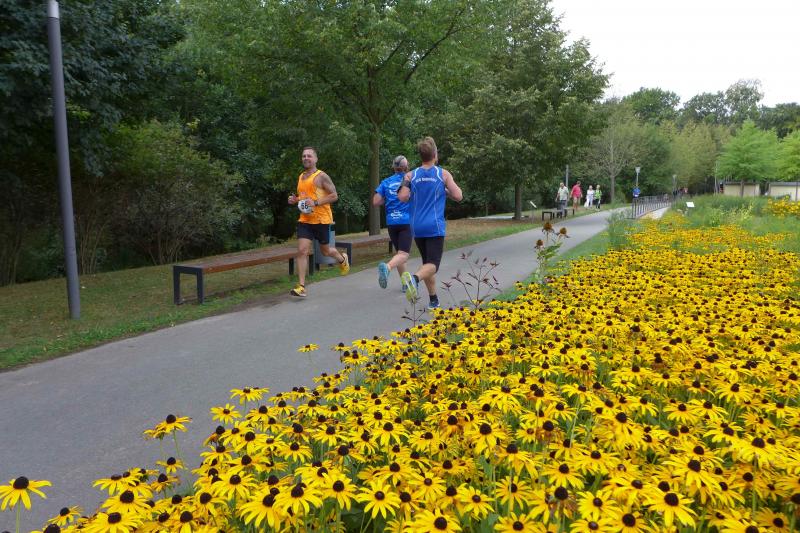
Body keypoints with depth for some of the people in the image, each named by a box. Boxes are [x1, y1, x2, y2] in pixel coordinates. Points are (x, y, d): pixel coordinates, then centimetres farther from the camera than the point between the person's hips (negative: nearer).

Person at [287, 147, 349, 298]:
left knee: (325, 251, 11)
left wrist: (316, 203, -23)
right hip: (304, 220, 5)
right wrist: (294, 200, 4)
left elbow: (334, 196, -11)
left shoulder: (321, 176, -8)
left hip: (321, 219, -5)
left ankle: (342, 259, 45)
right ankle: (301, 287, -8)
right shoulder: (300, 177, 13)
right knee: (302, 251, -9)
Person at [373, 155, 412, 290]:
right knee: (403, 254, -12)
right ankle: (387, 267, -40)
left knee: (399, 252, 17)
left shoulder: (386, 182, 7)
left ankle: (405, 283, 22)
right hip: (407, 221, -4)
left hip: (391, 222, 4)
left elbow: (375, 202, 2)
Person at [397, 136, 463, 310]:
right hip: (435, 226, -4)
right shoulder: (443, 174, 0)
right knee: (432, 264, -8)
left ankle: (434, 300, 22)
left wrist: (404, 184, 13)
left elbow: (402, 197, -7)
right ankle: (415, 278, -41)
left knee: (427, 261, 18)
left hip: (417, 227, 4)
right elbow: (458, 196, -3)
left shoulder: (411, 175, 4)